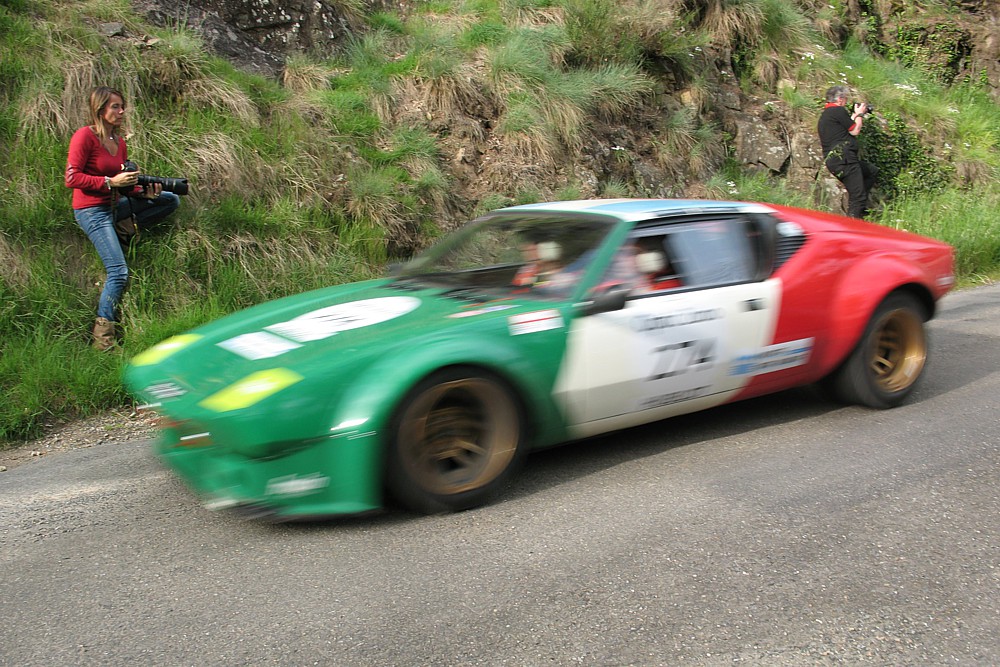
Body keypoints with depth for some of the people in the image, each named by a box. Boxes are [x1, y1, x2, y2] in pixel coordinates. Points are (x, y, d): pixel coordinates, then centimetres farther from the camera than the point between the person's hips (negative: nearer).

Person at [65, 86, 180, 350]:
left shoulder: (119, 141, 10)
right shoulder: (84, 136, -12)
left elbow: (125, 185, 13)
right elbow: (72, 178, -16)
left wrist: (145, 192, -6)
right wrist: (110, 182, -21)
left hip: (114, 206, 8)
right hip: (91, 211, -8)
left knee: (171, 200, 6)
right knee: (119, 273, -18)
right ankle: (103, 334, -9)